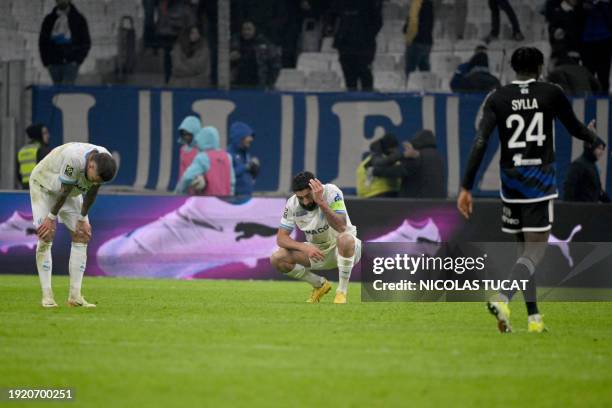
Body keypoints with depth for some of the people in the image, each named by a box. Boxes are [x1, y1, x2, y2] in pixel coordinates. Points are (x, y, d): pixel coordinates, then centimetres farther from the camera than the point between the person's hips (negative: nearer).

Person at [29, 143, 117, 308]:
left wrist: (82, 219, -2)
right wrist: (51, 218, -19)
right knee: (46, 237, -15)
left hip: (72, 191, 6)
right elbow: (64, 191, -30)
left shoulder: (106, 162, -22)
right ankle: (47, 295, -12)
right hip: (43, 185, -6)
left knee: (81, 236, -3)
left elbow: (92, 192, -7)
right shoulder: (73, 158, -42)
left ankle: (75, 296, -3)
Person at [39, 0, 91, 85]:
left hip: (70, 63, -3)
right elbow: (42, 42, 15)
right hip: (54, 64, 3)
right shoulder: (49, 20, 13)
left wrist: (77, 60, -7)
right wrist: (46, 62, 4)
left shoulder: (78, 19, 6)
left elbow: (86, 43, 5)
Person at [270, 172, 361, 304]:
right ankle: (320, 285, 7)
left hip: (342, 249, -4)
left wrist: (321, 202, -45)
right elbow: (281, 238, -12)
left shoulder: (331, 192, -24)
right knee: (277, 259, -16)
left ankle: (342, 293, -23)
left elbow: (341, 228, -36)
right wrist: (305, 247, -30)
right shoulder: (292, 204, -12)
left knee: (345, 239, -40)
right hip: (316, 250, 4)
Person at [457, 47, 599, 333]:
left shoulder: (497, 98, 1)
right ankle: (503, 299, -30)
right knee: (534, 252, -6)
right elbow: (575, 128, 11)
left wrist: (466, 187, -7)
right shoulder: (551, 93, -2)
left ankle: (534, 318, 16)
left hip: (511, 182, 3)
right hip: (540, 180, -3)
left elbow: (480, 142, -7)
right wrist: (594, 137, 35)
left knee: (525, 249, 16)